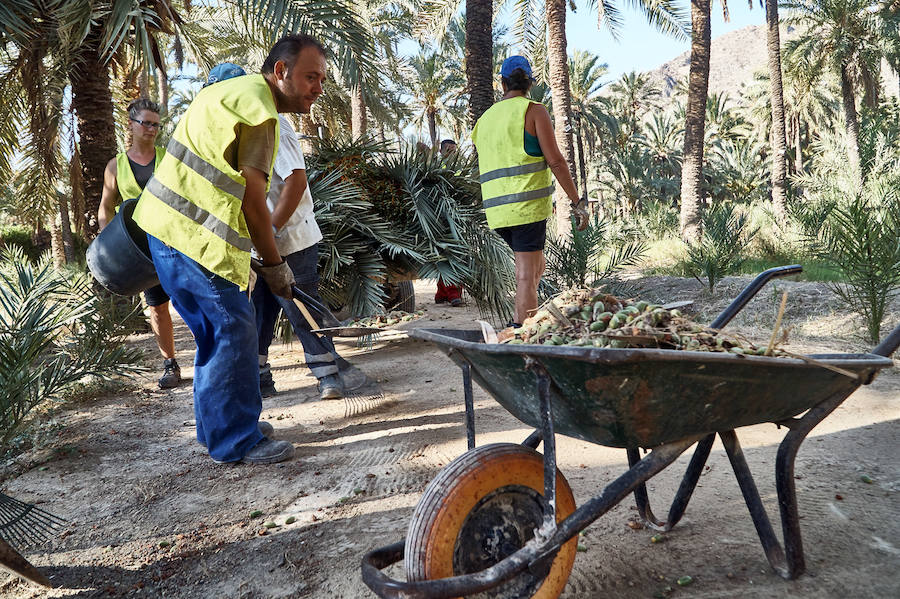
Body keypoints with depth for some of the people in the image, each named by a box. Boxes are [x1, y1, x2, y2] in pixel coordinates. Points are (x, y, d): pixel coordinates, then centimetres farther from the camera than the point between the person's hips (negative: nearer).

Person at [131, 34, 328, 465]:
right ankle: (237, 442, 2)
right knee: (233, 329, -6)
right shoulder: (259, 111, -14)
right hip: (193, 235, -11)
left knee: (216, 330, 16)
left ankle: (219, 426, 28)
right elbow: (252, 201, -16)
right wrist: (274, 265, -8)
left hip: (167, 225, 11)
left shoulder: (237, 90, 19)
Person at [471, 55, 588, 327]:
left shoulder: (485, 118, 19)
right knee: (526, 275, -5)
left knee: (537, 266, 19)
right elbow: (555, 160, -8)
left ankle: (520, 323, 11)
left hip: (496, 208, 6)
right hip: (527, 204, -6)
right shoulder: (534, 110, 1)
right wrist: (576, 203, -5)